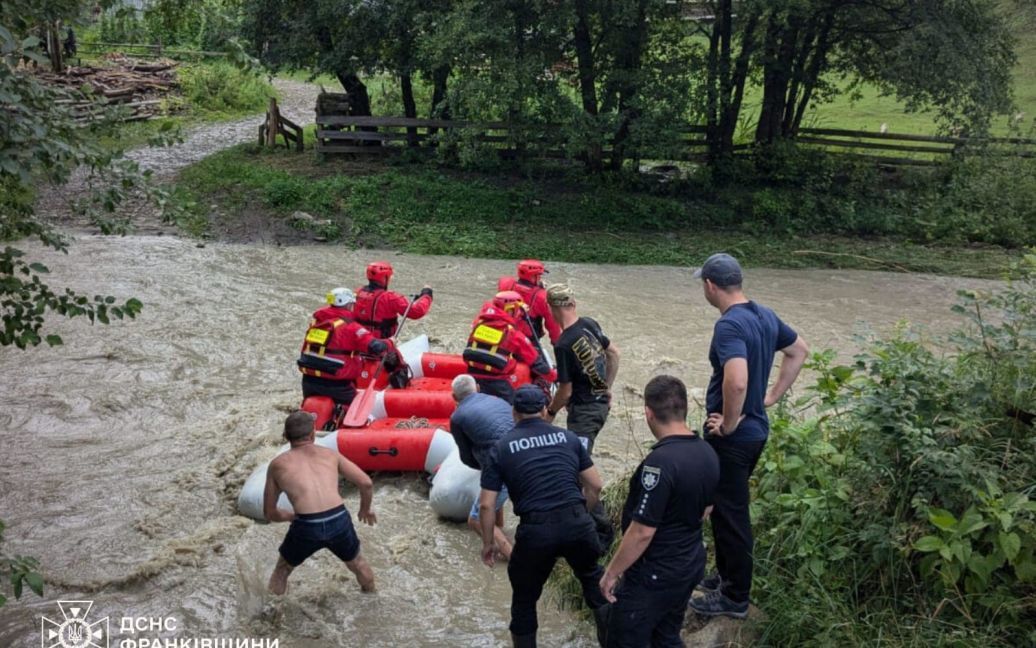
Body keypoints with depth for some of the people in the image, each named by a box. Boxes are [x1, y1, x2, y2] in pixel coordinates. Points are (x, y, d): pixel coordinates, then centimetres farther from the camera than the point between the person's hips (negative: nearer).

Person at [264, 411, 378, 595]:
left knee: (282, 570, 31)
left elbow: (270, 513, 23)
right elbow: (367, 483, 15)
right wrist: (365, 509, 33)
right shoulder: (330, 454, 19)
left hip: (306, 528, -2)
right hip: (340, 522, 2)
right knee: (357, 563, 33)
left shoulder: (277, 464, 17)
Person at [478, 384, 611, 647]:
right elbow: (595, 485, 14)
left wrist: (487, 543, 15)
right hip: (577, 523, 2)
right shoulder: (567, 437, 12)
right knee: (591, 576, 31)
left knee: (524, 598, 21)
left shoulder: (502, 447, 6)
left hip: (535, 530, -2)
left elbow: (486, 504, 3)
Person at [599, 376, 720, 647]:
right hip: (691, 566, 8)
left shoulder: (660, 461, -28)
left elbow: (642, 532, -26)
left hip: (654, 576, -8)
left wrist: (612, 572, -13)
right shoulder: (708, 453, -1)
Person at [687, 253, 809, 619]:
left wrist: (729, 423, -21)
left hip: (732, 437, -9)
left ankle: (734, 598, 19)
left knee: (730, 514, 5)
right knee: (729, 508, 23)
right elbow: (799, 351, 19)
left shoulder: (729, 325, -24)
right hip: (756, 429, 9)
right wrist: (771, 397, 16)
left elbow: (737, 381, -38)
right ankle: (727, 576, 38)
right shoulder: (764, 315, 5)